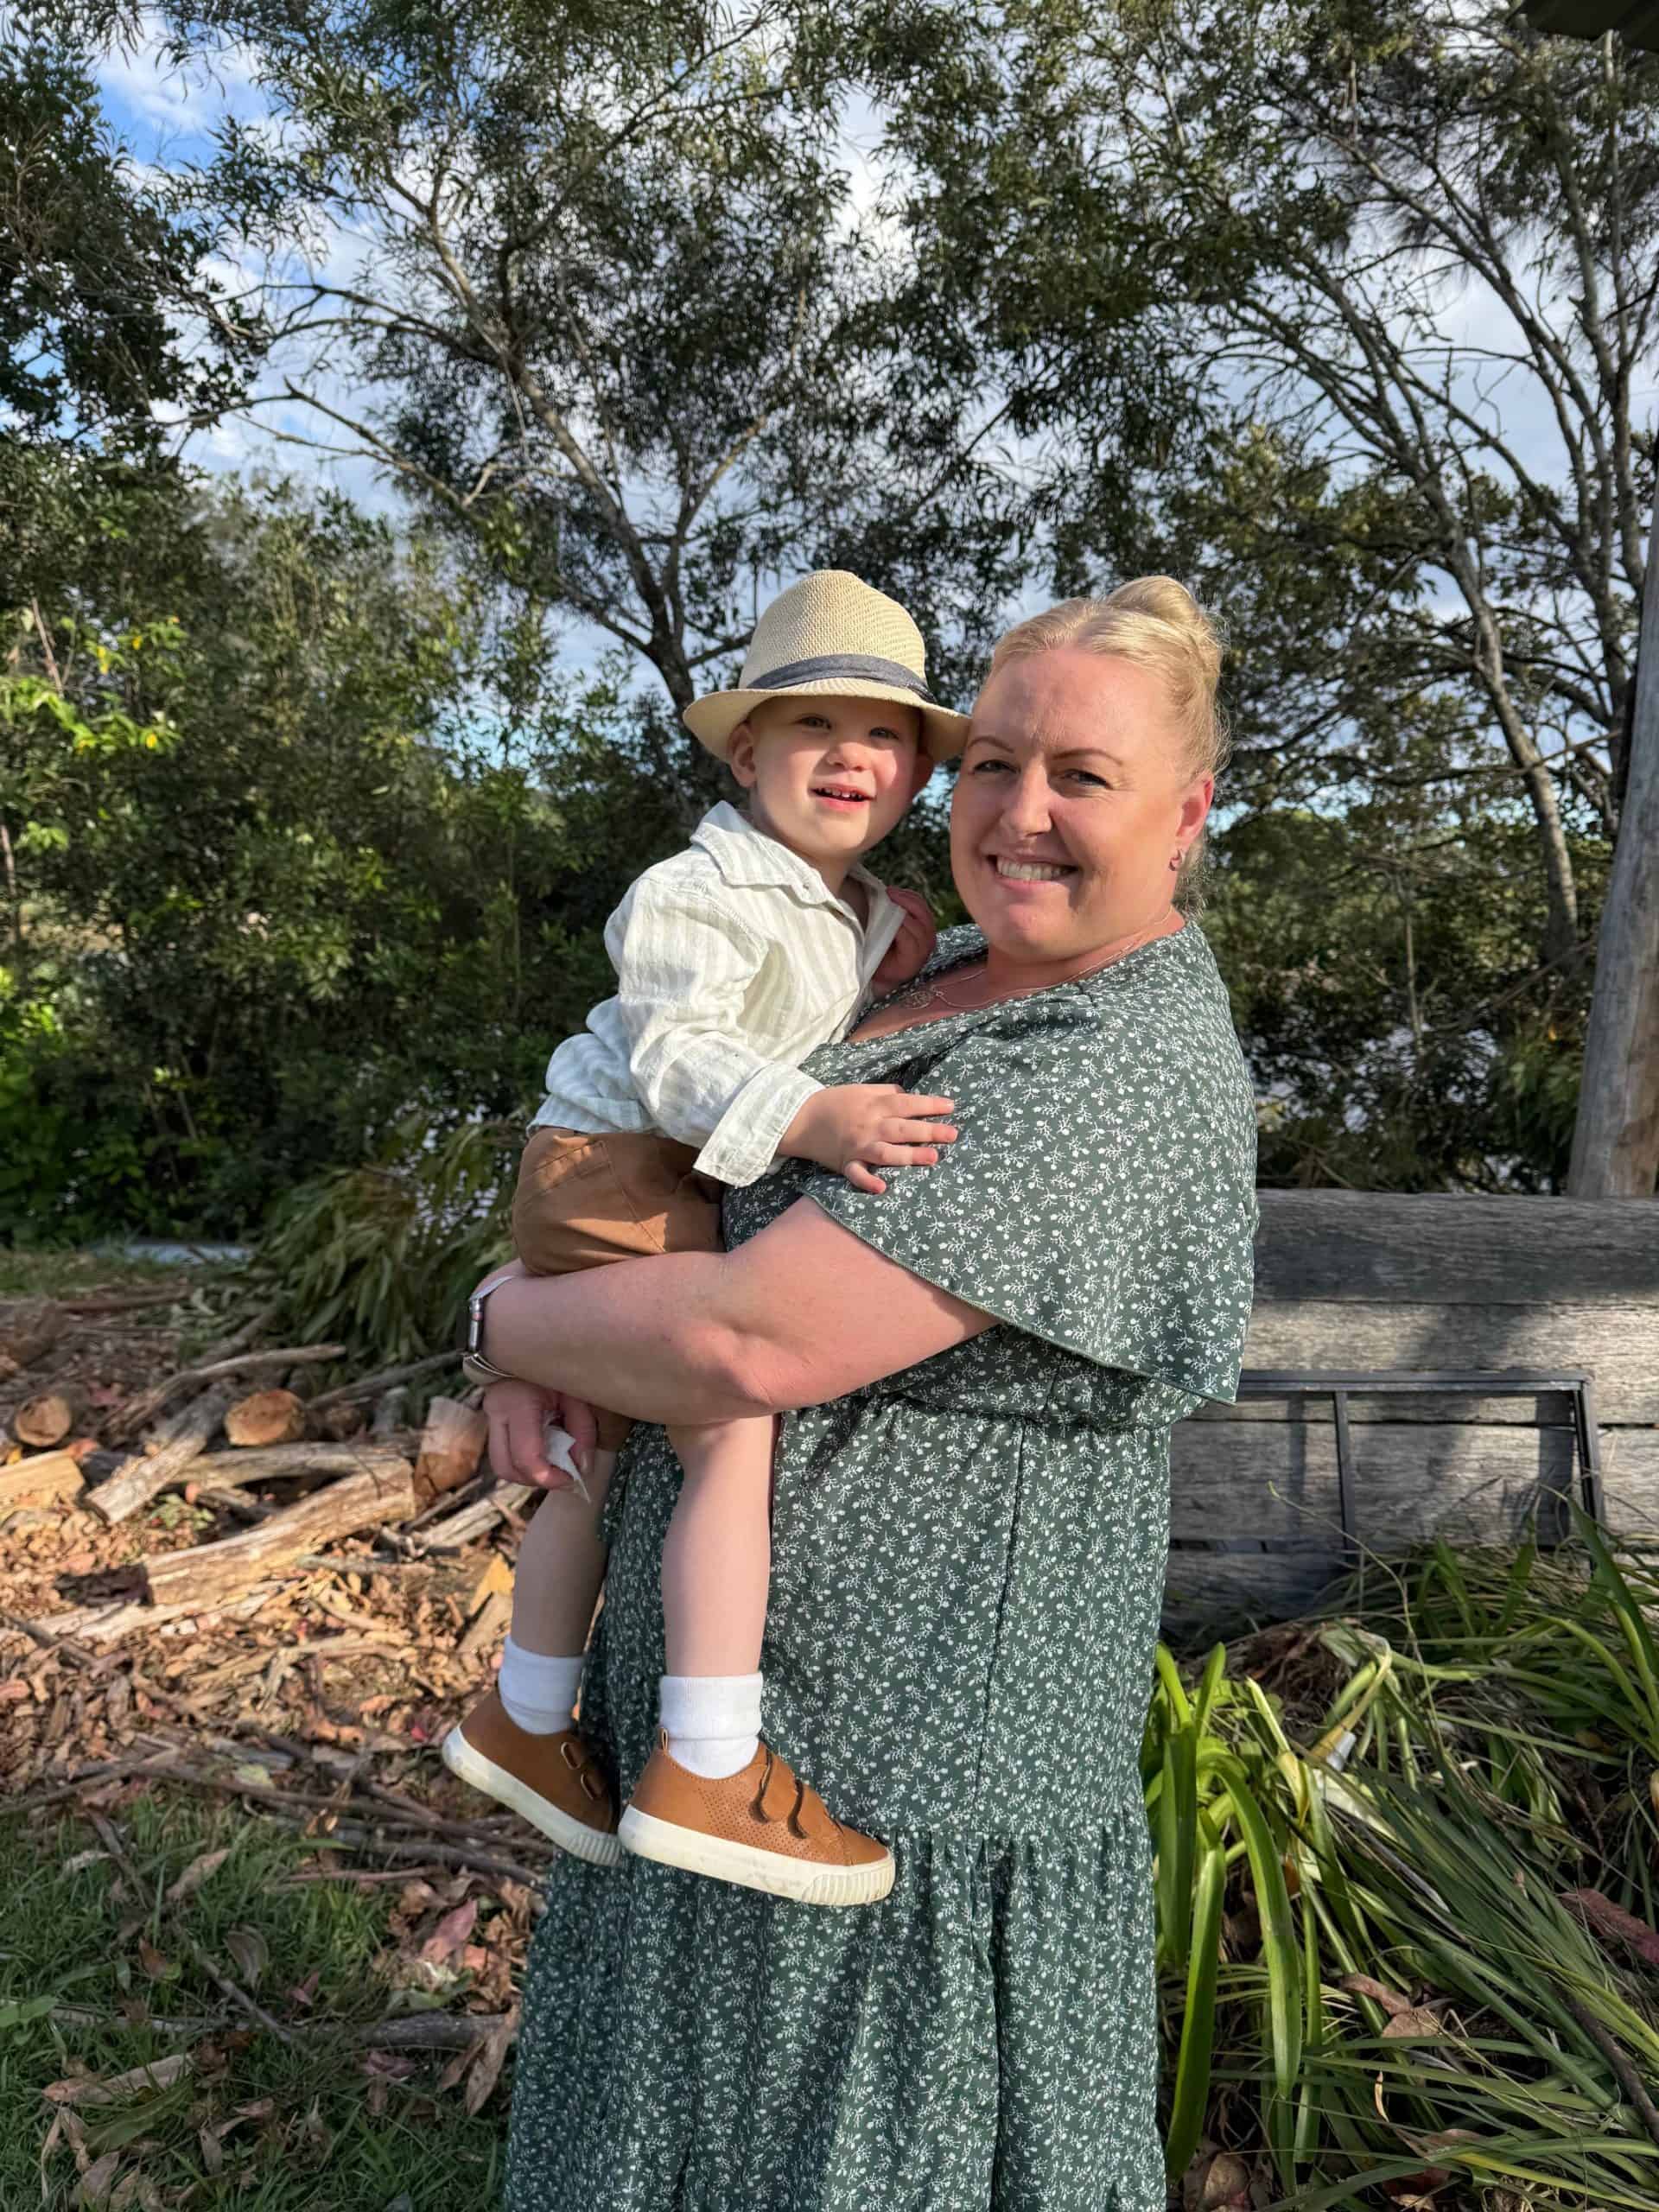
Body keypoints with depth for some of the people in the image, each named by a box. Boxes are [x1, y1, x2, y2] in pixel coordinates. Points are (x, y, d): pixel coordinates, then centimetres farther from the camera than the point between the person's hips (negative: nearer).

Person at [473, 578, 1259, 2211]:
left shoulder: (1127, 1078, -24)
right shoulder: (961, 968, 6)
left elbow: (752, 1341, -32)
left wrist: (503, 1320, -12)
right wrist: (560, 1336, -4)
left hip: (897, 1764, -9)